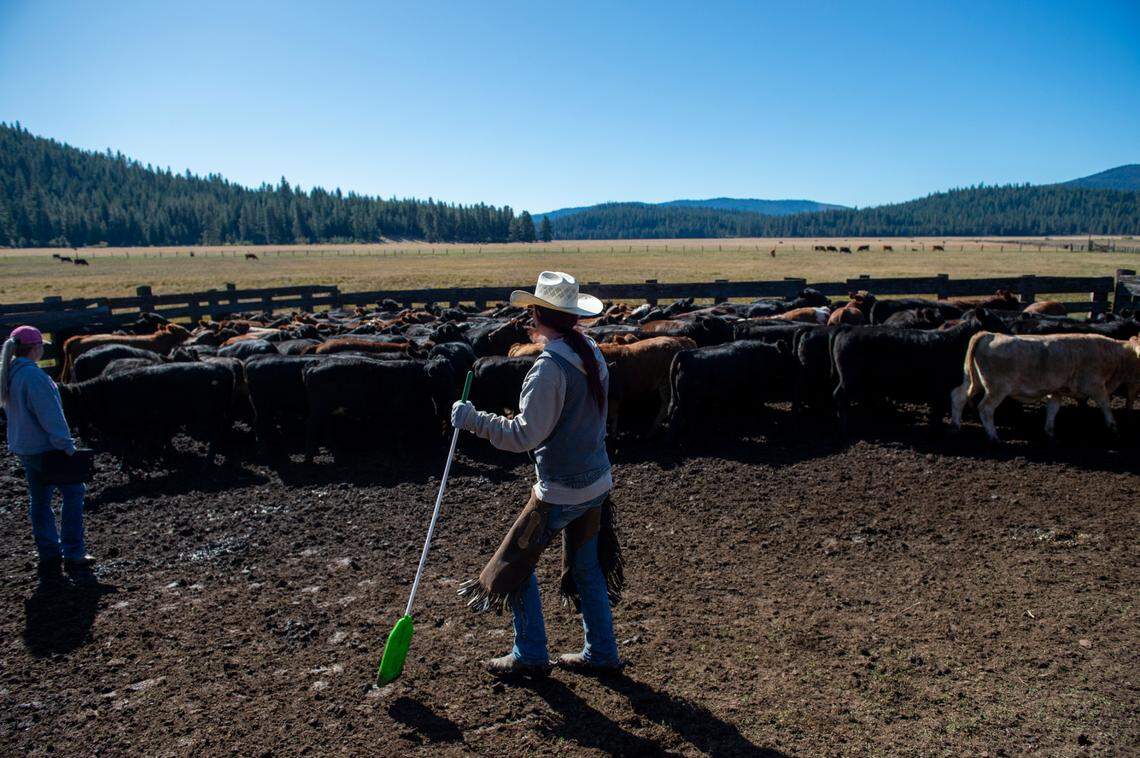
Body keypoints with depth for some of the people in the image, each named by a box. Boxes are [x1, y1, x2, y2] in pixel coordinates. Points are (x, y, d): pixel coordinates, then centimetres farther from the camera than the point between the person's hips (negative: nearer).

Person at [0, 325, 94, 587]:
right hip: (44, 447, -9)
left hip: (23, 448, 10)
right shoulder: (33, 374, -19)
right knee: (73, 493, -1)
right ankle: (73, 556, -2)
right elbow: (49, 414, -21)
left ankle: (49, 561, 20)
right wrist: (66, 445, -18)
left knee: (40, 502, 13)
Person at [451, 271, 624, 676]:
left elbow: (525, 435, -22)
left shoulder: (549, 366, -22)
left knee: (516, 561, 9)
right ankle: (601, 653, 30)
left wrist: (472, 420, -14)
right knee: (587, 567, 19)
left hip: (560, 491, -8)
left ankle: (530, 656, 21)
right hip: (597, 482, 8)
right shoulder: (592, 353, 4)